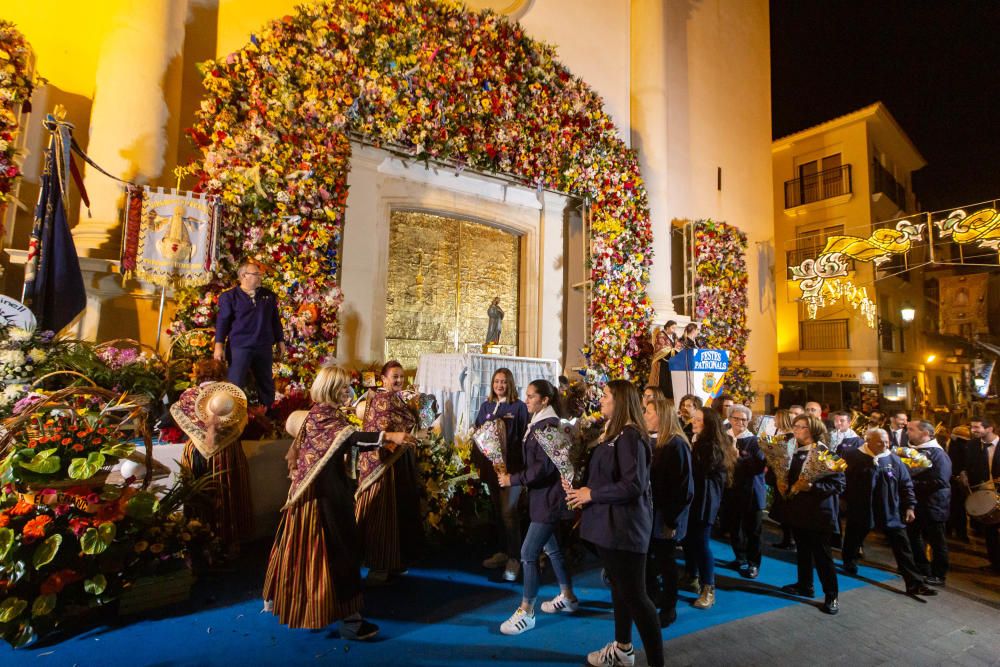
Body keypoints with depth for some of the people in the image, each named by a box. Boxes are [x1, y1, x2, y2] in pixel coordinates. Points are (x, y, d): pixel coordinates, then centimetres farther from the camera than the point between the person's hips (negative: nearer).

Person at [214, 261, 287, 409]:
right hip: (239, 347, -4)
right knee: (235, 384, -2)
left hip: (264, 347, 4)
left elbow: (275, 320, 14)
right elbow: (222, 321, -4)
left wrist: (280, 341, 13)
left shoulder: (268, 295, 9)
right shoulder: (230, 296, -2)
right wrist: (219, 345, -9)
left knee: (266, 382, 13)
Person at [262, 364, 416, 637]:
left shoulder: (331, 414, 11)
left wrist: (382, 443, 1)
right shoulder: (320, 415, -19)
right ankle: (348, 618, 0)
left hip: (330, 488, 10)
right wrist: (387, 436, -42)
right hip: (323, 492, -10)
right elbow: (349, 438, -34)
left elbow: (350, 443, 11)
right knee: (342, 548, -6)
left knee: (308, 547, 21)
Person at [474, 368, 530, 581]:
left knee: (508, 511, -7)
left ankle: (514, 558, 5)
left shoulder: (519, 406, -4)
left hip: (511, 465, -5)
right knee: (497, 510, 14)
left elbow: (524, 437, -5)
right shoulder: (485, 406, 9)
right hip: (491, 465, 5)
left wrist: (523, 466, -12)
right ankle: (502, 551, 28)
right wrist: (477, 461, 5)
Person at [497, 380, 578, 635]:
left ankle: (526, 612, 7)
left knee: (528, 553, -5)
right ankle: (567, 597, 36)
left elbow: (544, 466, -24)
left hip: (549, 498, -10)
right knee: (551, 547, 20)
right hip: (544, 496, 10)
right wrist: (514, 475, 2)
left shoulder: (549, 426, -18)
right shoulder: (539, 423, 11)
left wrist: (513, 480, -19)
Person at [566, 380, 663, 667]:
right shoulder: (613, 433, 11)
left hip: (624, 526, -10)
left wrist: (591, 494, -19)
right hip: (609, 523, 10)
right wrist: (579, 487, 3)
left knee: (634, 595, -1)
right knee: (619, 587, 23)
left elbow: (634, 485, -27)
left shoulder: (630, 436, -20)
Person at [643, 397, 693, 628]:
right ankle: (652, 598, 34)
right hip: (649, 512, 6)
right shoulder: (651, 441, 5)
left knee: (665, 561, 8)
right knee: (646, 558, 14)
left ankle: (668, 608, 26)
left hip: (665, 516, -6)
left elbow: (684, 488, -17)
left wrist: (671, 520, -16)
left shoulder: (676, 444, -16)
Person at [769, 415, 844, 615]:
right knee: (802, 550, 18)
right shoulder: (792, 451, 6)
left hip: (818, 512, -6)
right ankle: (805, 585, 33)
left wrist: (812, 486, -26)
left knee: (822, 555, 3)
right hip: (797, 510, 6)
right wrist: (778, 482, -6)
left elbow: (839, 484, -16)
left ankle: (831, 595, 15)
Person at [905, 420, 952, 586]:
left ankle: (939, 575, 21)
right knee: (913, 536, 16)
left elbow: (940, 482, -23)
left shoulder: (938, 454, -17)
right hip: (915, 503, 8)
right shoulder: (913, 450, 6)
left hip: (932, 505, -8)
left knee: (936, 541, 7)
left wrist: (914, 484, -22)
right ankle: (922, 570, 31)